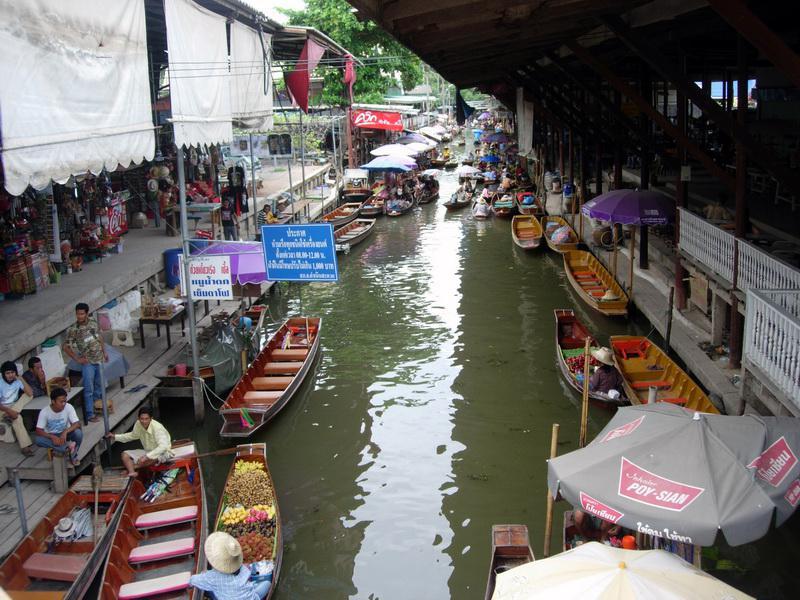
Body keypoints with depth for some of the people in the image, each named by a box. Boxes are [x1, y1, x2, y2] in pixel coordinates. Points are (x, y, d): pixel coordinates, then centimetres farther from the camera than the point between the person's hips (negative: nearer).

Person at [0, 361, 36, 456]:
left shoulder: (17, 381, -7)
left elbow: (30, 393, -18)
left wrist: (21, 379, -21)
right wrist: (9, 411, -35)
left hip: (15, 406, 5)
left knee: (29, 395, -20)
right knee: (17, 417, -34)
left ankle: (10, 413, -28)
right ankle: (25, 446, -36)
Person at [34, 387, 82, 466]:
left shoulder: (69, 407, -19)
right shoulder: (44, 412, -20)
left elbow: (77, 424, -25)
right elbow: (38, 431, -20)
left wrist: (65, 432, -42)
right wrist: (52, 437, -37)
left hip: (65, 434, 0)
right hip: (51, 436, 0)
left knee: (78, 432, -32)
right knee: (38, 439, -33)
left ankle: (73, 455, -10)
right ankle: (67, 447, -30)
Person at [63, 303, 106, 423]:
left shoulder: (93, 323, -1)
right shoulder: (73, 330, -15)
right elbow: (66, 347, -10)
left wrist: (104, 351, 15)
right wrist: (78, 359, -11)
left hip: (99, 359, 5)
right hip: (87, 363, -5)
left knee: (99, 384, 19)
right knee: (89, 389, -4)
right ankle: (90, 415, 2)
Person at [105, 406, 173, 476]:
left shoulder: (157, 428, -29)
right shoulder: (138, 424, -10)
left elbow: (163, 446, -38)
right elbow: (133, 435, 14)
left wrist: (147, 456, -45)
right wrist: (115, 437, 6)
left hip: (163, 453, -7)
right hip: (147, 451, 7)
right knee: (125, 455, -9)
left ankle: (130, 467, -13)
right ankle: (132, 472, -32)